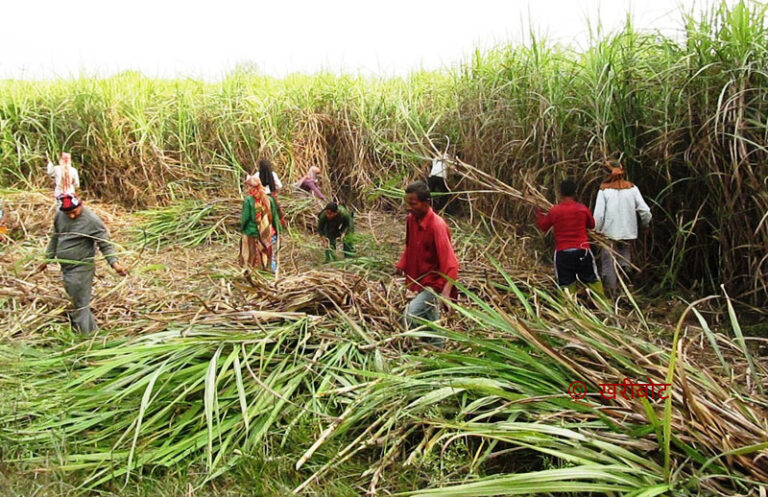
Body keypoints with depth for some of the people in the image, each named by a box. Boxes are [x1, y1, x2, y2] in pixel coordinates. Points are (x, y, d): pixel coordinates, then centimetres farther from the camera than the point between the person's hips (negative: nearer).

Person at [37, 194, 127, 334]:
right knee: (75, 302, 17)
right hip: (65, 267, 7)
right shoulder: (59, 216, 4)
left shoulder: (92, 221, -17)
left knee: (79, 305, -4)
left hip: (81, 268, -7)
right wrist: (48, 258, 23)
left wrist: (114, 263, -29)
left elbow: (105, 244, -16)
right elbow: (55, 237, 18)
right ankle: (92, 330, 31)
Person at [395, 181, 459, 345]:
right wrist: (401, 264, 2)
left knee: (410, 317, -23)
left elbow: (449, 262, -30)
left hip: (434, 283, -8)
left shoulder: (437, 226, -25)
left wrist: (446, 292, -42)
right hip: (420, 281, 8)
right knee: (429, 324, 20)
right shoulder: (411, 219, -2)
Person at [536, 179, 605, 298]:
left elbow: (543, 227, 9)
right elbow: (591, 225, 12)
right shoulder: (583, 208, -5)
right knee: (592, 279, 12)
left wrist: (539, 215, 27)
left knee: (566, 283, 6)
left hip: (562, 252, -1)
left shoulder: (554, 211, -7)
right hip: (582, 250, 1)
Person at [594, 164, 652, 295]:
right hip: (628, 232, 3)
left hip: (609, 233, -3)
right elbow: (644, 210, -2)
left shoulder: (604, 190, -9)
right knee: (625, 262, 14)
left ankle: (610, 292, 9)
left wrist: (596, 230, 1)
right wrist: (645, 224, 15)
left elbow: (599, 214, -12)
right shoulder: (632, 188, -1)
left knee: (609, 263, 6)